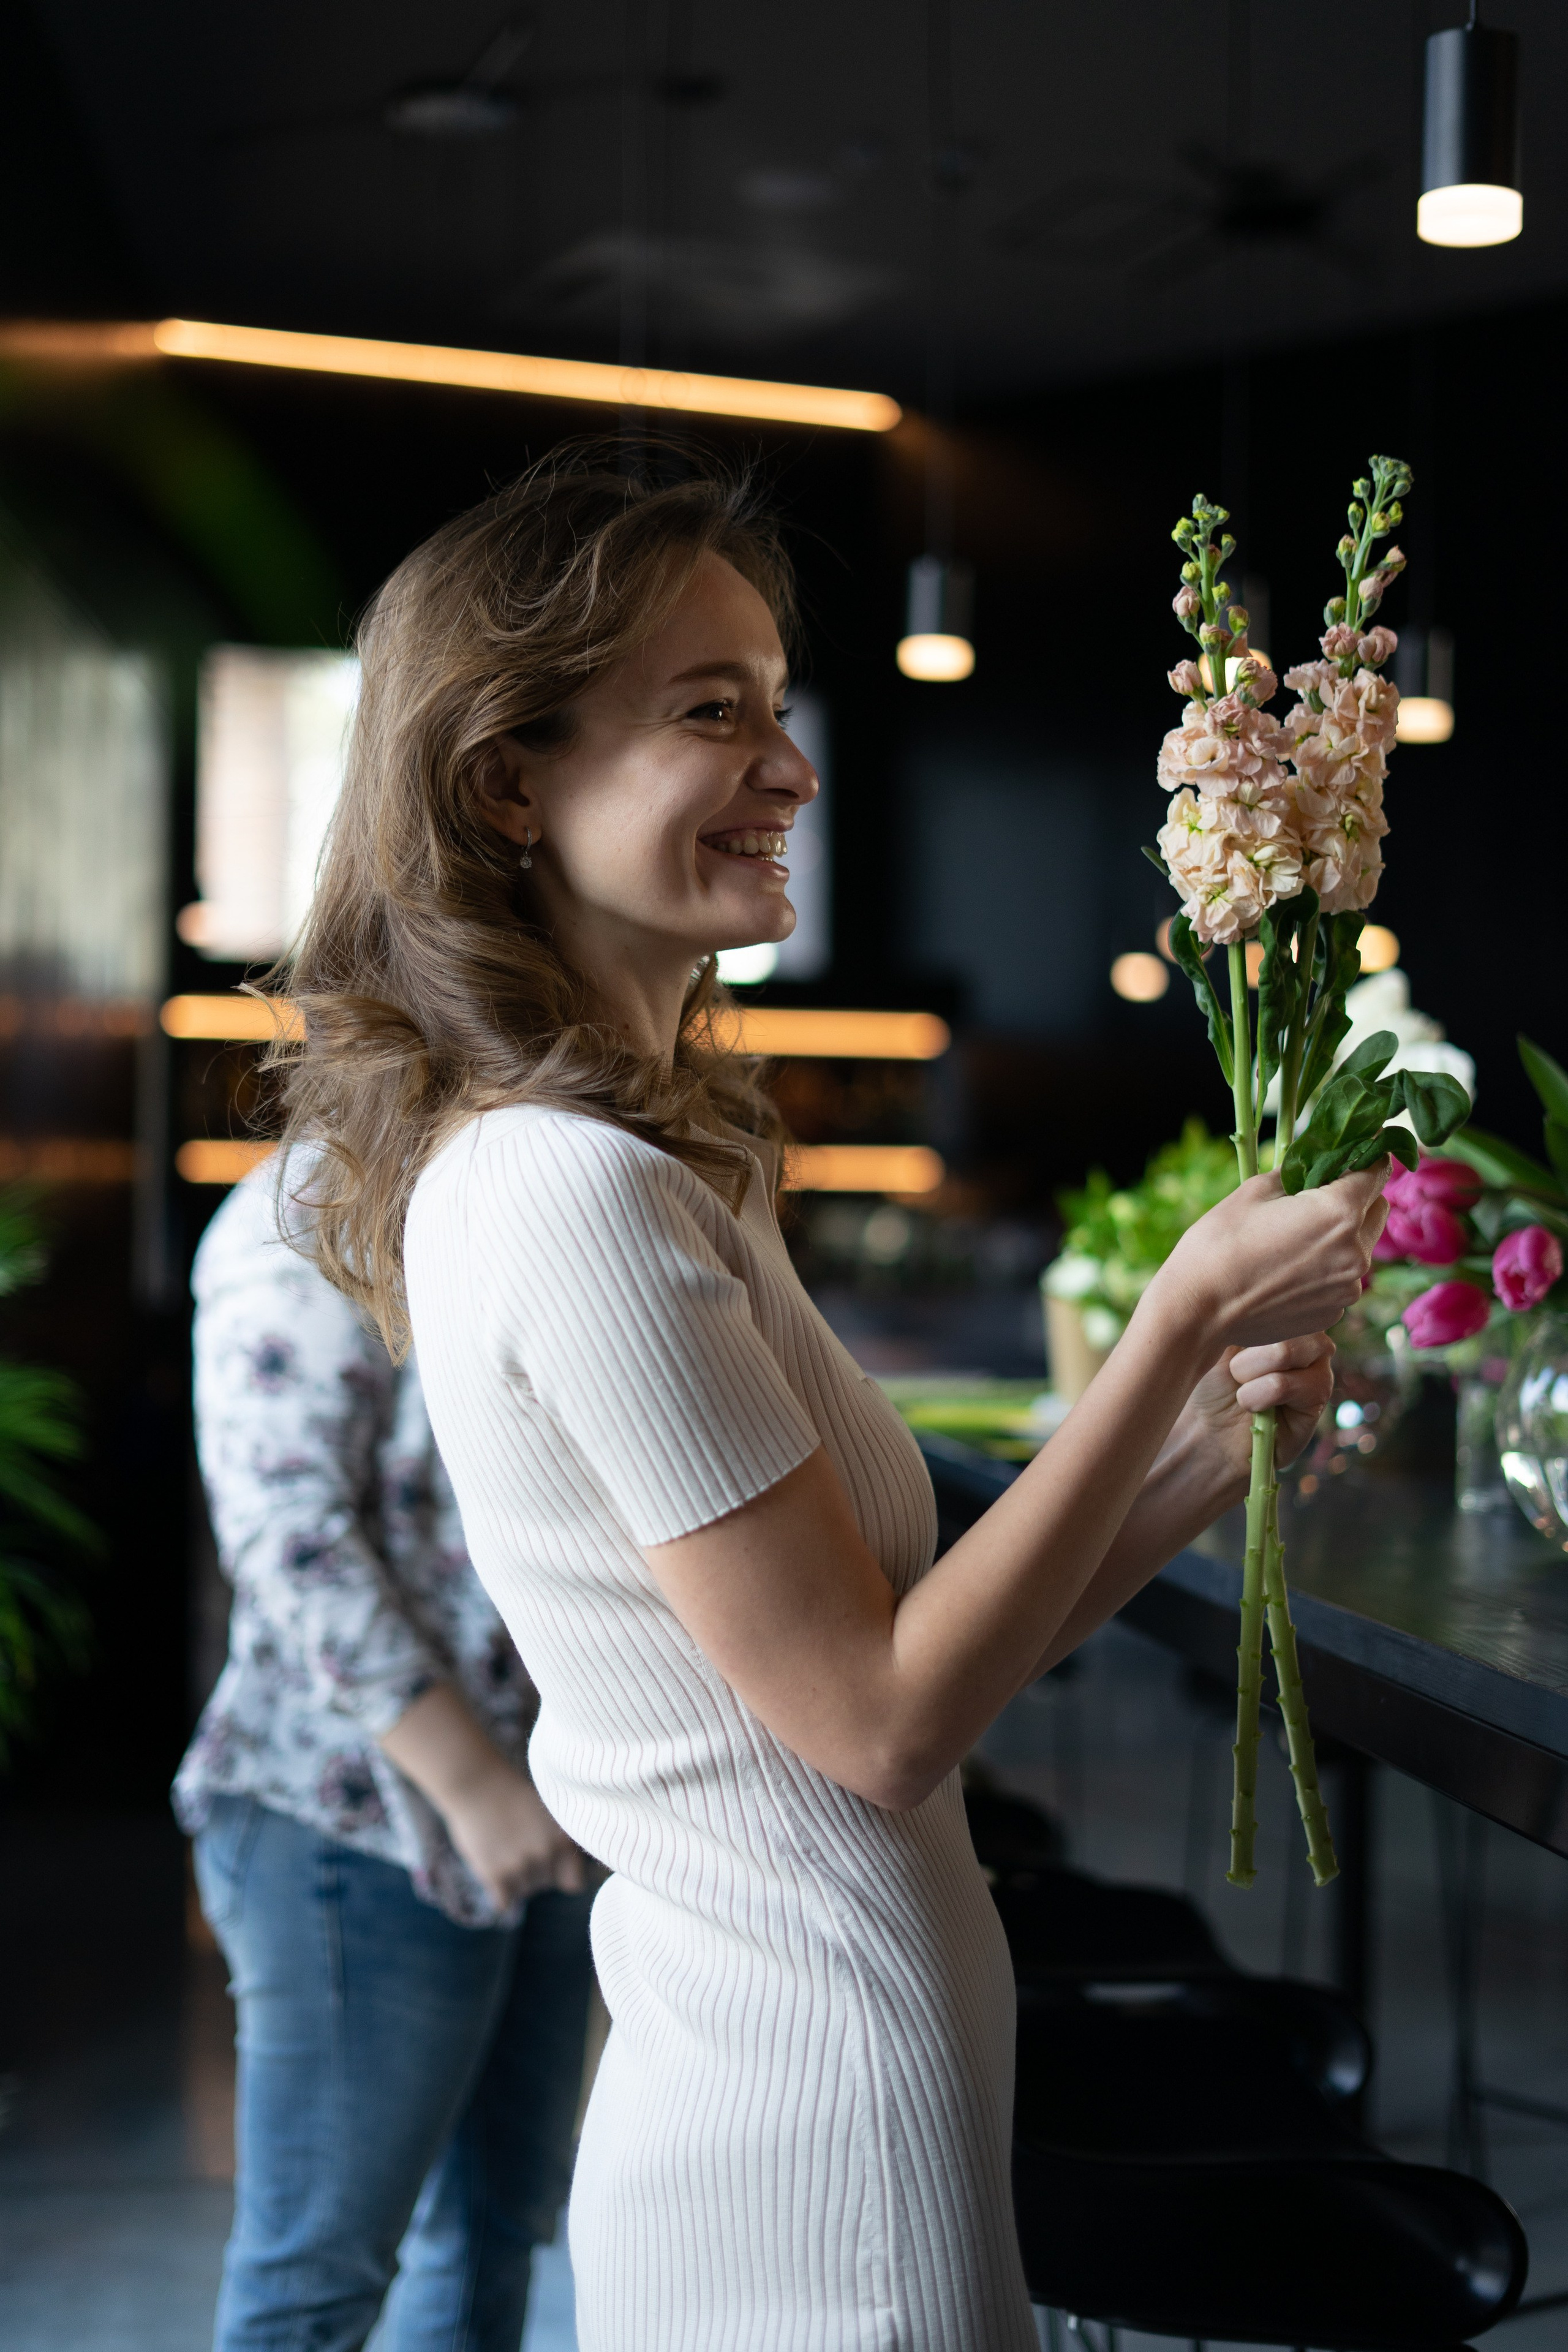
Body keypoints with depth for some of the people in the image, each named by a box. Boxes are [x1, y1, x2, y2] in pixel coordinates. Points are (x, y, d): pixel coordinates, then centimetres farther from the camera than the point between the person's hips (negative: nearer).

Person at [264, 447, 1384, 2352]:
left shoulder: (616, 1160, 8)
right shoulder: (576, 1195, -22)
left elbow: (918, 1627, 8)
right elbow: (885, 1719, -20)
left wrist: (1204, 1448, -5)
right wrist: (1187, 1317, -17)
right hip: (826, 2142, -9)